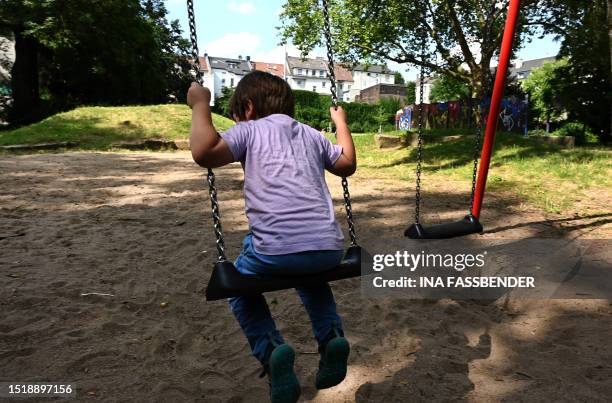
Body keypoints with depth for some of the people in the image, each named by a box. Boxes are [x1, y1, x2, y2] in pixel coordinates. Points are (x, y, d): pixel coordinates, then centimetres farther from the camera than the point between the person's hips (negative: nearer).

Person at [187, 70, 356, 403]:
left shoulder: (249, 129, 9)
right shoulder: (311, 134, 23)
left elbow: (204, 153, -8)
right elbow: (347, 164, 35)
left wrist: (200, 105, 7)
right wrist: (341, 123, 47)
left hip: (276, 249, -5)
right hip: (329, 248, 5)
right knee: (310, 274, 40)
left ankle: (271, 350, 7)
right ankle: (331, 337, 20)